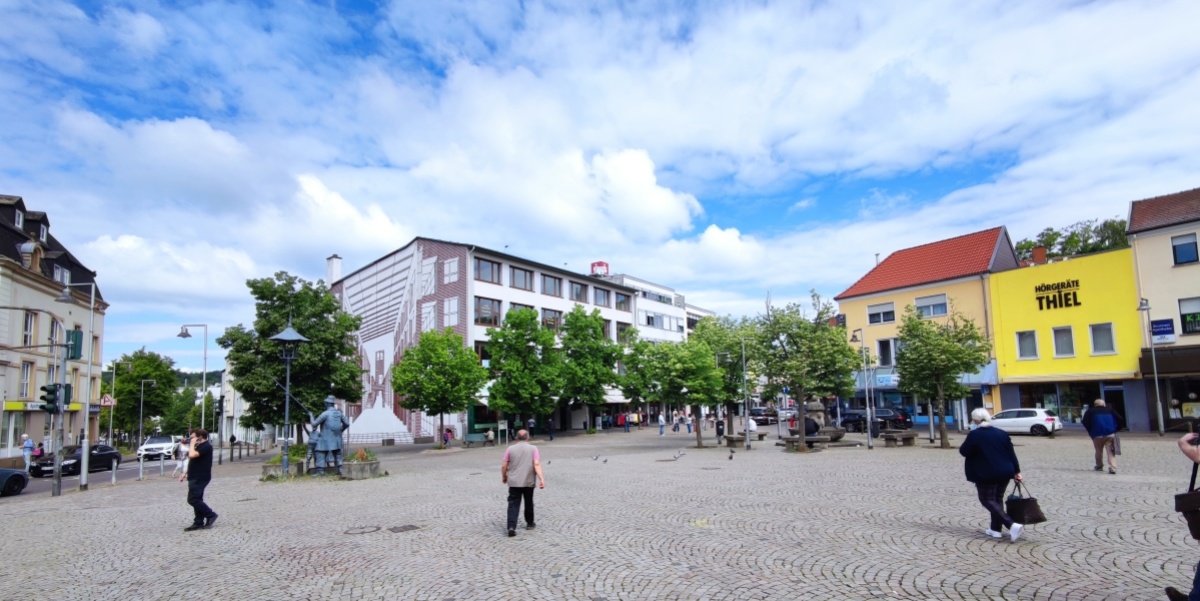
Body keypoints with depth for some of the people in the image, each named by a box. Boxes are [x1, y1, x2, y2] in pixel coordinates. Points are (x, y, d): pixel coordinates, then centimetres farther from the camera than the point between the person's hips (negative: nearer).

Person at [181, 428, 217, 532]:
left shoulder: (206, 446, -17)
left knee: (193, 500, -11)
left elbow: (192, 455, -30)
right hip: (195, 477, 10)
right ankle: (198, 522, 14)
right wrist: (186, 472, 18)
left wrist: (192, 444, -17)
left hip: (200, 478, -10)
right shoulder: (199, 446, 17)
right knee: (196, 500, 10)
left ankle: (211, 515, -1)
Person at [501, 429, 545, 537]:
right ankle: (529, 523, 31)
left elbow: (504, 466, 3)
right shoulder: (533, 448, 0)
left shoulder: (510, 449, 4)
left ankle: (511, 527, -15)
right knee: (528, 503, 18)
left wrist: (504, 477, 20)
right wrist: (541, 479, -14)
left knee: (513, 504, 0)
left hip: (514, 482, 0)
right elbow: (537, 465, -11)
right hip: (528, 482, 0)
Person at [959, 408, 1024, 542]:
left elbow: (963, 451, -6)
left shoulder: (974, 435, -11)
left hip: (986, 474, -7)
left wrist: (968, 443, 13)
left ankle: (1012, 525, -14)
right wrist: (1016, 471, 12)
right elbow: (1011, 453, 6)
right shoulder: (1001, 433, 6)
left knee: (987, 500, 2)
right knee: (997, 498, 18)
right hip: (1005, 472, 7)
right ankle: (996, 529, 20)